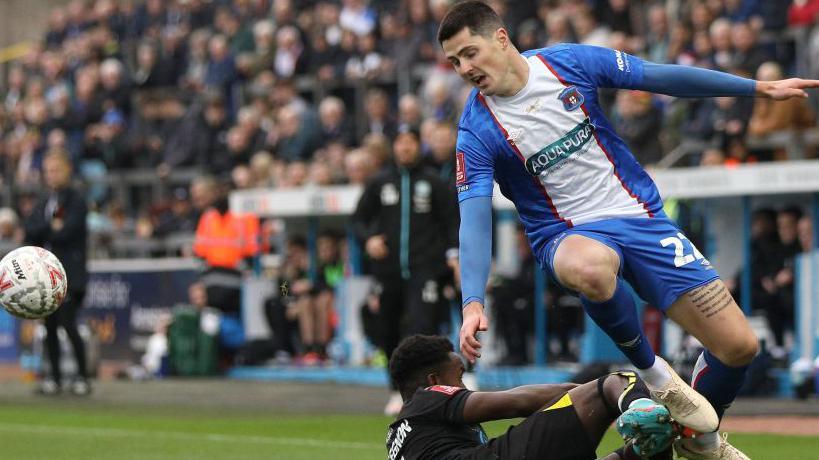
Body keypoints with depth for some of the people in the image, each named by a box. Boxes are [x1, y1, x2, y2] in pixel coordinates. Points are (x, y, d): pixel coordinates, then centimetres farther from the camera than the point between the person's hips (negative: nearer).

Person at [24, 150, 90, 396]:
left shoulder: (76, 200, -4)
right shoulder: (45, 199, 16)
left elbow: (67, 232, -16)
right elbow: (30, 230, 4)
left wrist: (42, 232, -6)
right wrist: (52, 227, -10)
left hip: (69, 272, -6)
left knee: (68, 324, -13)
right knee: (49, 325, 6)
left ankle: (82, 376, -5)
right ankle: (55, 377, 12)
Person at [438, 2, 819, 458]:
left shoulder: (569, 62, -5)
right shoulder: (477, 131, -9)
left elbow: (662, 77, 1)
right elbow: (474, 219, -15)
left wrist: (758, 87, 3)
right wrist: (473, 302, -29)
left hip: (639, 214, 2)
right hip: (569, 234, -2)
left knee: (739, 346, -7)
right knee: (590, 267, -43)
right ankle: (652, 372, -16)